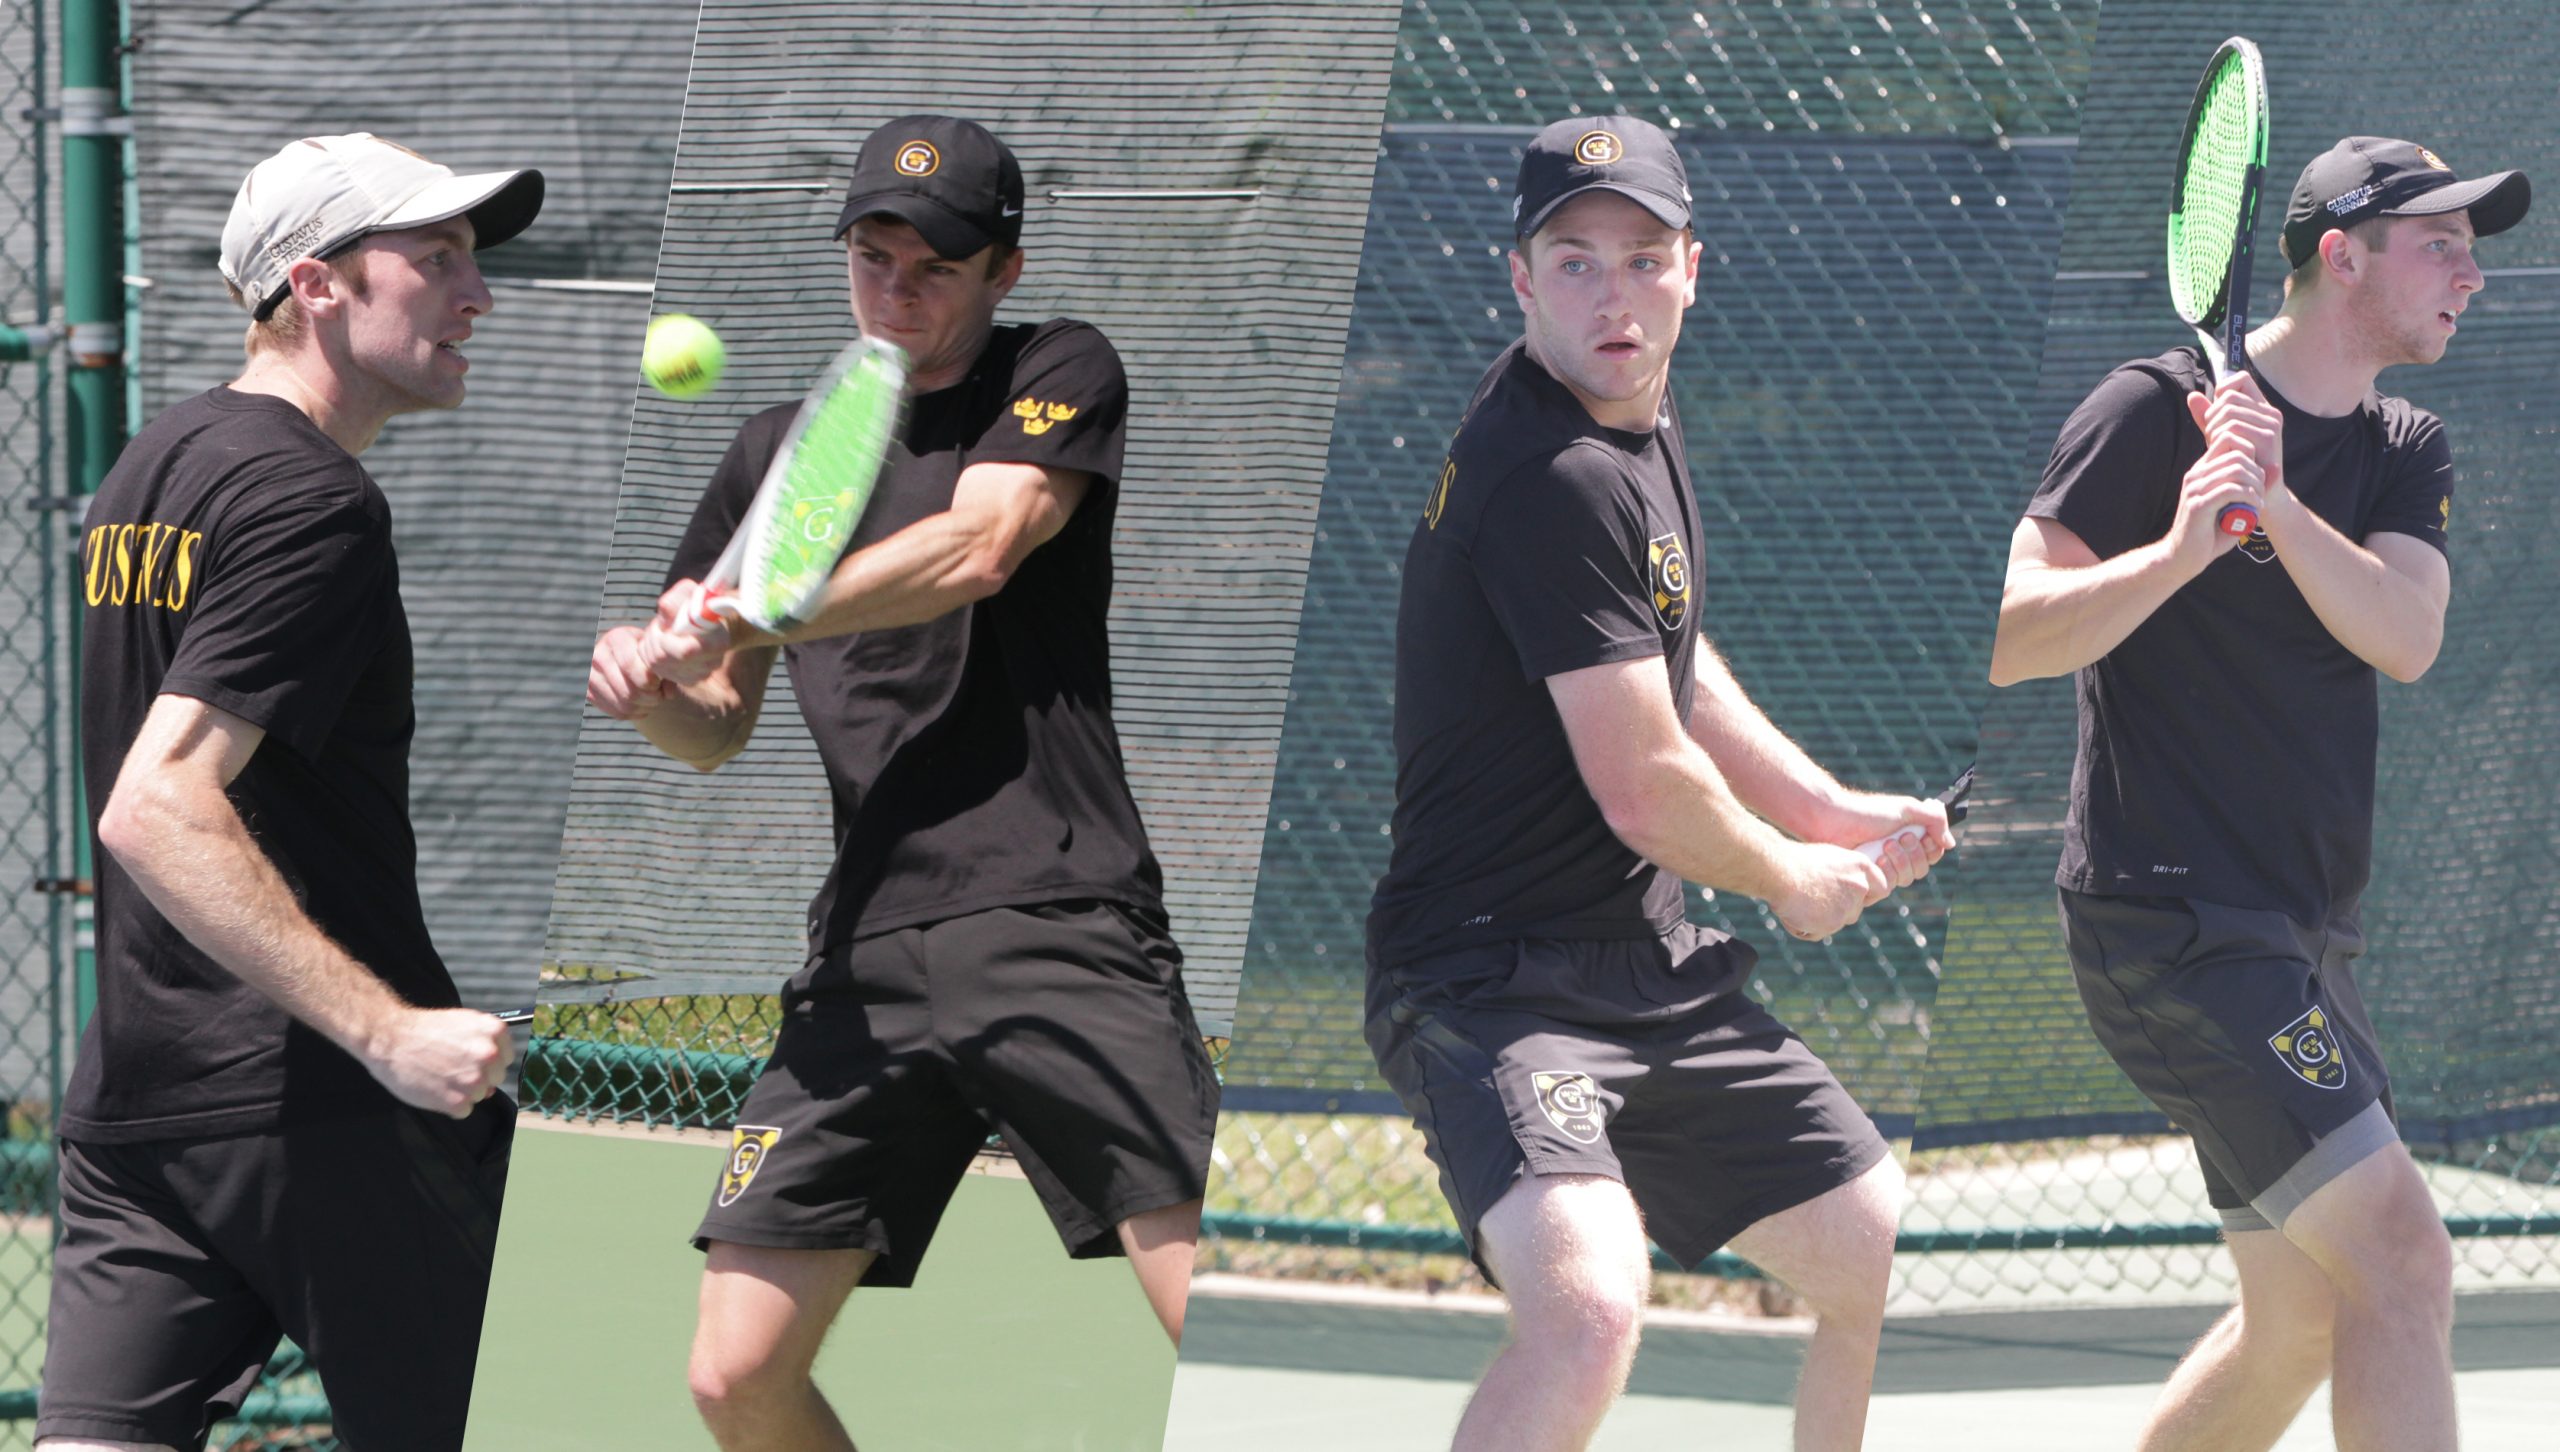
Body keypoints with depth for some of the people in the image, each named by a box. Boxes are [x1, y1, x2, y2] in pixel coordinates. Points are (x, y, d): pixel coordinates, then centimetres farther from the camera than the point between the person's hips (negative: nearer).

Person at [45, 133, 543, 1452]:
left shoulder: (148, 470, 16)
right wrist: (386, 1028, -26)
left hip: (128, 1099, 8)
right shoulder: (312, 501, -13)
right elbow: (157, 810, -23)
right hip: (322, 1101, -8)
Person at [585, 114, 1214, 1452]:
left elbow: (977, 546, -13)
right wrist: (654, 687, -2)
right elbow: (719, 727, 22)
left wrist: (742, 619, -21)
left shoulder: (1063, 377, 6)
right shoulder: (777, 453, 19)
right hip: (869, 961, 5)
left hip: (1059, 929, -5)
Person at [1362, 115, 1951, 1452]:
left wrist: (1831, 812, 16)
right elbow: (1644, 787, -19)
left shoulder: (1638, 421, 11)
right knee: (1588, 1306, -34)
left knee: (1888, 1266, 16)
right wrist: (1791, 880, 0)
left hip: (1655, 976, 10)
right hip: (1495, 978, -10)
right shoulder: (1556, 480, -22)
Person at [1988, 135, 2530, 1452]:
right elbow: (2008, 638, -14)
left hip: (2300, 940, 9)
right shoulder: (2155, 411, -7)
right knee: (2402, 1257, -19)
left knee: (2300, 1320, 13)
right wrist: (2181, 547, -29)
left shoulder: (2405, 455, 13)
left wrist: (2278, 503, -23)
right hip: (2175, 927, -9)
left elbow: (2406, 636, -7)